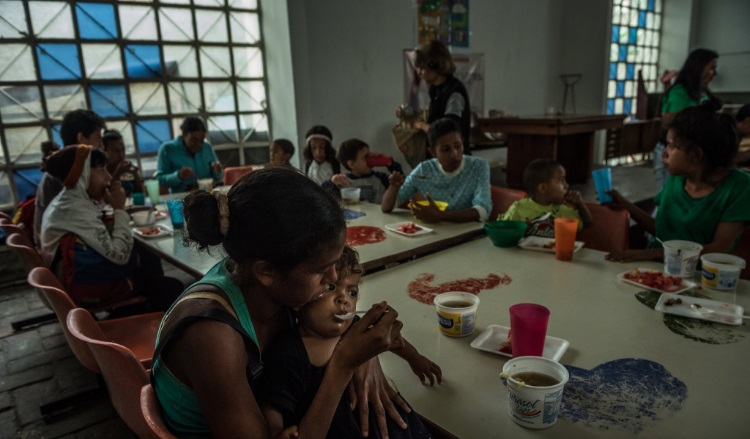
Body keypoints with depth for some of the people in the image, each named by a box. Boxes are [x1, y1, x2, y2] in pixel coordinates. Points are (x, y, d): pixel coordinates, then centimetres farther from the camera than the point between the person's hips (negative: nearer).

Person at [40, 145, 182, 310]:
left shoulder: (67, 200, 5)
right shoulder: (77, 210, -25)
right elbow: (120, 255, -27)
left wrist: (113, 209, -3)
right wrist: (119, 209, -20)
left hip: (75, 275, 10)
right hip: (84, 286, -10)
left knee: (149, 260, 17)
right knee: (171, 288, -5)